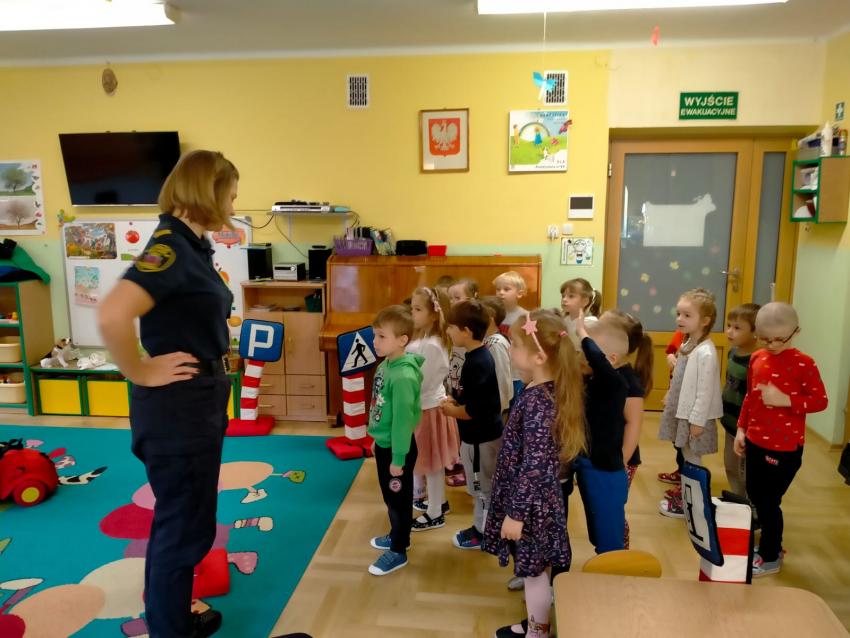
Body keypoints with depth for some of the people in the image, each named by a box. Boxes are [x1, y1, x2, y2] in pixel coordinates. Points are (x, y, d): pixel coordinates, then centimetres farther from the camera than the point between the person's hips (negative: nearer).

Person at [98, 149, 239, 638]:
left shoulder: (192, 245, 7)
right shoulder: (171, 246, -22)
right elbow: (112, 314, -37)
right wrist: (141, 373, -23)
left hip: (199, 401, 10)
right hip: (177, 406, -10)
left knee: (180, 520, 24)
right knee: (185, 527, 7)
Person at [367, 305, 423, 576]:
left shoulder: (404, 376, -29)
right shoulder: (385, 365, -2)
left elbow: (403, 420, -25)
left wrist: (398, 459, -19)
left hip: (397, 447, -8)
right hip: (383, 443, 9)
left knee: (399, 499, 10)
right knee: (390, 496, 25)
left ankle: (398, 551, 28)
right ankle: (397, 536, 46)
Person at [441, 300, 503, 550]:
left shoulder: (477, 363, -27)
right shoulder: (480, 356, 3)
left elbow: (472, 410, -28)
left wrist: (449, 410, -12)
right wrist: (454, 399, 2)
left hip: (480, 437, -9)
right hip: (482, 433, 9)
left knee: (483, 488, 8)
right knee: (483, 487, 22)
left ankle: (482, 535, 24)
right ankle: (481, 528, 36)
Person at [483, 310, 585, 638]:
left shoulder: (538, 401, -28)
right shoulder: (541, 390, 0)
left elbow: (535, 465, -25)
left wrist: (516, 513, -18)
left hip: (532, 502, -9)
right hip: (530, 497, 9)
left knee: (534, 571, 12)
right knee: (531, 569, 24)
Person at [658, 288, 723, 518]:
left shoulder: (705, 353, -24)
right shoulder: (687, 345, 4)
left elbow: (705, 391, -23)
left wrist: (698, 421, -20)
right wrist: (670, 397, 17)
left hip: (694, 416, -8)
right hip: (682, 410, 8)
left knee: (692, 459, 5)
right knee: (685, 456, 20)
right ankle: (685, 492, 34)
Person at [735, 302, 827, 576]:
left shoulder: (804, 364, -13)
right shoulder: (757, 359, 4)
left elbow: (821, 401, -12)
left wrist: (786, 400, -24)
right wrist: (741, 428, 11)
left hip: (786, 447, -6)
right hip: (756, 441, 6)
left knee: (769, 501, 3)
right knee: (755, 496, 15)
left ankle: (771, 557, 22)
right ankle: (770, 545, 36)